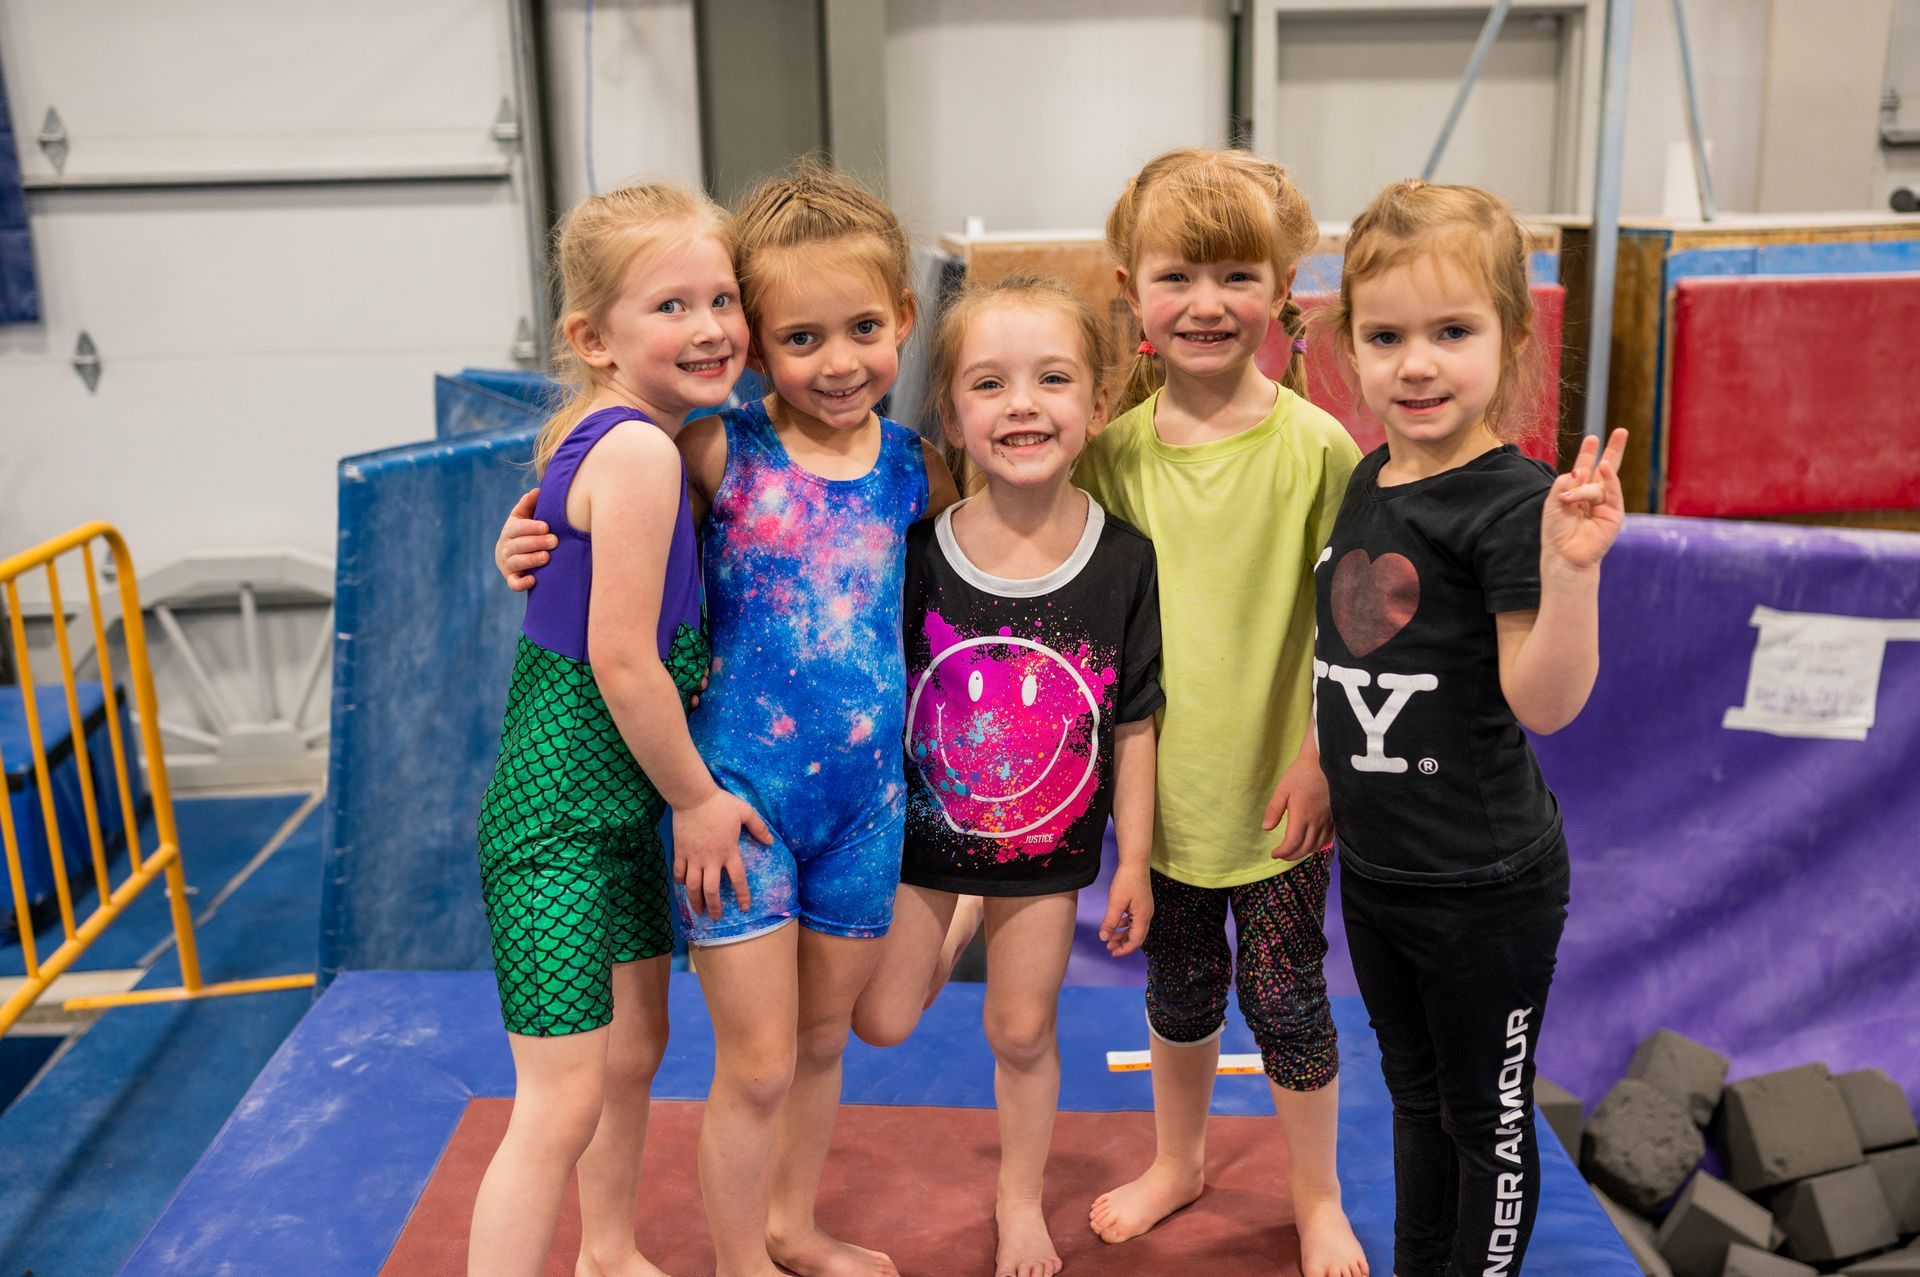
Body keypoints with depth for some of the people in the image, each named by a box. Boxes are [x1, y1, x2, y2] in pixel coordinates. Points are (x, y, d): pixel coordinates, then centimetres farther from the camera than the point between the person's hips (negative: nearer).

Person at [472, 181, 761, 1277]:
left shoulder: (603, 431, 5)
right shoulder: (642, 451, -22)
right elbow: (623, 660, -23)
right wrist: (698, 796, -12)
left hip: (627, 802, 10)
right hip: (562, 815, -10)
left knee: (635, 1049, 24)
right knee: (563, 1104, -4)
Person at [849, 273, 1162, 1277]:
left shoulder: (1125, 562, -15)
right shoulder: (914, 553, -18)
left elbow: (1135, 724, -7)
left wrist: (1133, 862, -2)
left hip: (1049, 848, 0)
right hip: (920, 831, 0)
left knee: (1022, 1033, 14)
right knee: (882, 1022, 11)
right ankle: (955, 928, 41)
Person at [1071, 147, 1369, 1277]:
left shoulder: (1316, 449, -14)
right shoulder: (1113, 448, -4)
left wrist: (1321, 759, -14)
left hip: (1276, 787, -3)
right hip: (1165, 783, 3)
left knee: (1285, 995, 9)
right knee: (1179, 989, 20)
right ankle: (1179, 1160, 45)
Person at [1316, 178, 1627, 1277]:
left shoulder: (1512, 500, -19)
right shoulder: (1367, 481, 3)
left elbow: (1543, 702, -24)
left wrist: (1571, 569, -37)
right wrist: (1328, 765, 18)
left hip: (1485, 885, -7)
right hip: (1375, 867, 7)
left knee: (1487, 1123, 13)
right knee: (1416, 1096, 25)